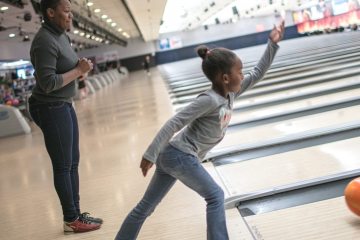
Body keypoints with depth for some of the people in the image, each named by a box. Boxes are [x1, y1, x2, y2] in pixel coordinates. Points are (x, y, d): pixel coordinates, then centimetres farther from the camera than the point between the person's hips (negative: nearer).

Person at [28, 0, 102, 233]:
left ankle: (76, 213, 25)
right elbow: (48, 83, -26)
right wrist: (79, 70, -18)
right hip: (51, 109, -10)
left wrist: (81, 68, 1)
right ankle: (71, 220, 12)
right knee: (63, 166, 0)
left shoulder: (61, 35, 10)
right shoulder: (45, 42, -20)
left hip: (64, 106, 10)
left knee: (73, 163, 15)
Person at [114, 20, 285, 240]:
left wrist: (273, 43, 12)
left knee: (147, 205, 14)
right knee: (215, 197, -1)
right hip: (180, 156, -9)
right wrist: (150, 155, -24)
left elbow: (258, 73, 17)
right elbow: (174, 123, -22)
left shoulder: (230, 94, 7)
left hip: (173, 155, 9)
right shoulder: (210, 100, -20)